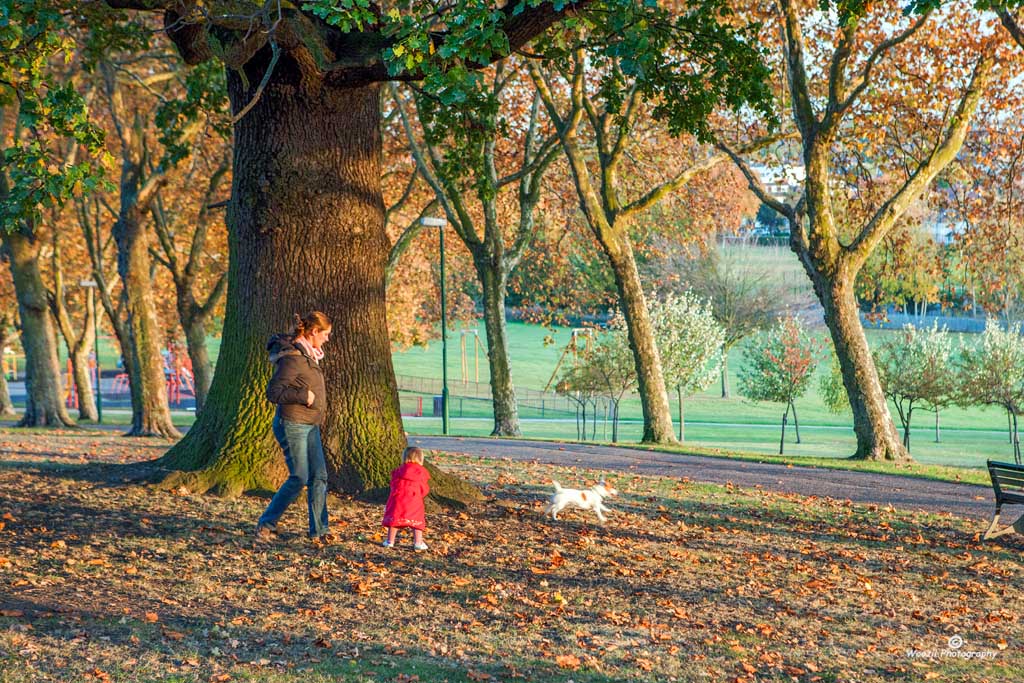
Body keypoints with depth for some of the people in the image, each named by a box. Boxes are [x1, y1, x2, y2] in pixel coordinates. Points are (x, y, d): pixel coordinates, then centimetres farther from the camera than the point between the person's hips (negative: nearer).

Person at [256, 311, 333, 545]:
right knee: (299, 478, -6)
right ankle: (266, 524, 7)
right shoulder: (291, 358, -19)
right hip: (292, 425, -9)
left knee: (319, 476, 4)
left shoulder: (307, 355, 11)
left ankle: (319, 530, 8)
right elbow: (273, 392, -22)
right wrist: (303, 396, -23)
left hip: (310, 426, 9)